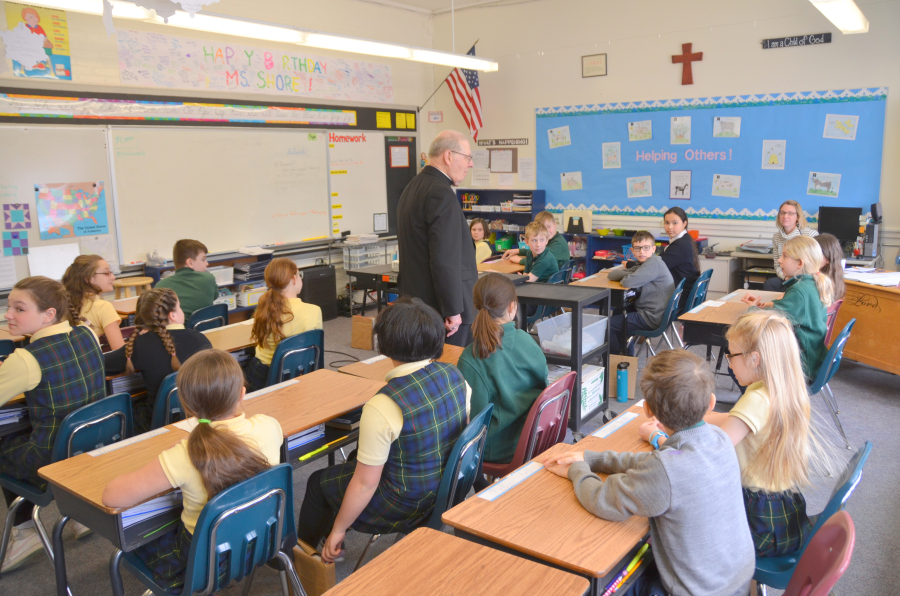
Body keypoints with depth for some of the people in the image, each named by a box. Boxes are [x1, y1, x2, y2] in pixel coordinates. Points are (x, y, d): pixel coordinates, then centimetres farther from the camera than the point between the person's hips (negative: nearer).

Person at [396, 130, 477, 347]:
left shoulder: (413, 187, 13)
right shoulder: (441, 194, -18)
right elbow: (444, 258, -23)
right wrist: (453, 310, -18)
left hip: (419, 304, 10)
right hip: (441, 308, -10)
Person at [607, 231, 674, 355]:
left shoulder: (654, 263, -19)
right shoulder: (643, 264, 13)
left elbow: (628, 282, -29)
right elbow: (612, 275, 9)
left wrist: (626, 277, -6)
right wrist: (629, 275, -10)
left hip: (652, 318, -11)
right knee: (618, 312, 30)